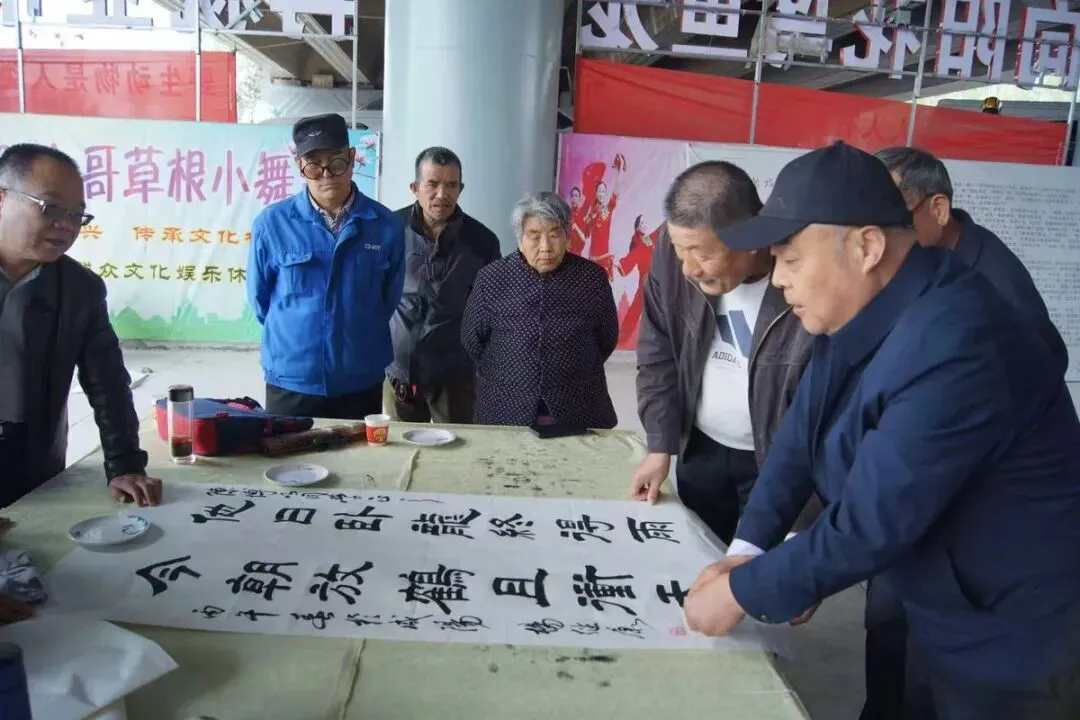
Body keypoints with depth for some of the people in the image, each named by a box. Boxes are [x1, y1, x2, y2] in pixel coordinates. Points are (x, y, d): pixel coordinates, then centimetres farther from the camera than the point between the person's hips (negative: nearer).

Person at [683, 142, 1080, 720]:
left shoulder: (953, 348, -33)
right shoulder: (860, 310, -5)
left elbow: (870, 525, -31)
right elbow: (801, 434, 0)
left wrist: (743, 593, -20)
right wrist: (746, 552, -9)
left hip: (1014, 641, -7)